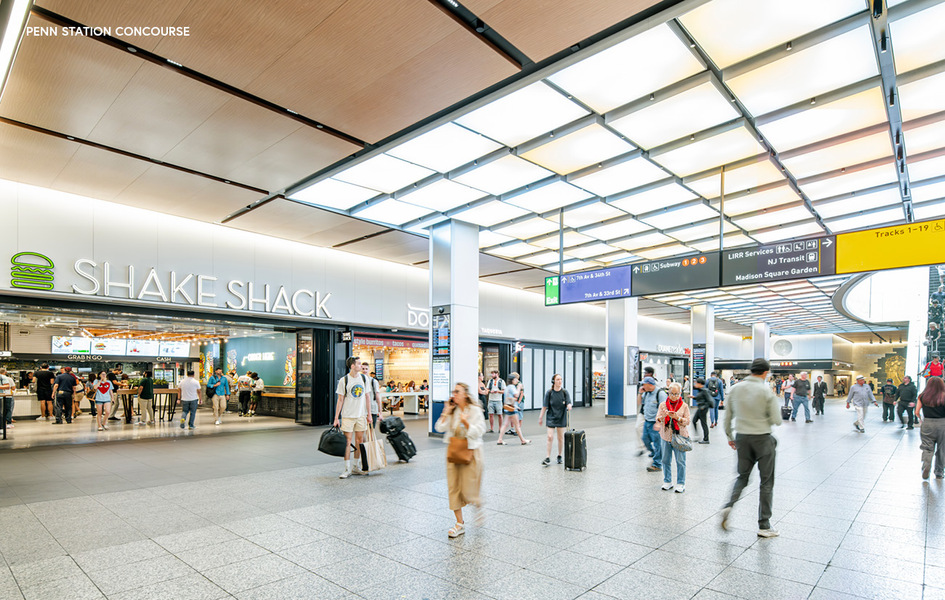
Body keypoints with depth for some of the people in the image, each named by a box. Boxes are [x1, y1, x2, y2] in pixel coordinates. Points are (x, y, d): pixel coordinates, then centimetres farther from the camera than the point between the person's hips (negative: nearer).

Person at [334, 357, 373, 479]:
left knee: (359, 441, 8)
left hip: (361, 415, 4)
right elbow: (340, 399, -3)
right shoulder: (344, 380, -6)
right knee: (347, 442, -3)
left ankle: (357, 467, 20)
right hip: (347, 415, -4)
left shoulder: (363, 378, 6)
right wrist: (336, 417, -6)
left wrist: (369, 414, 9)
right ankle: (347, 470, 5)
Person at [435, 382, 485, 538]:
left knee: (468, 489, -4)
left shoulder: (475, 410, -8)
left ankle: (478, 505, 30)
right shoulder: (452, 411, 7)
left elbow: (478, 432, -13)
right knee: (453, 488, 4)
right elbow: (440, 428, -1)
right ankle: (459, 523, 16)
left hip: (470, 452, -5)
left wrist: (465, 422, -25)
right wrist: (446, 412, -8)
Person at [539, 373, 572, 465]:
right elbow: (544, 406, -1)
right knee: (550, 437, -8)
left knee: (561, 438, 10)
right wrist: (541, 417, 2)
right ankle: (547, 458, -2)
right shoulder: (549, 393, -6)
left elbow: (568, 403, -8)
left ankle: (560, 456, 27)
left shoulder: (565, 392, -3)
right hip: (551, 418, -1)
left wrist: (569, 406, -32)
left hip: (561, 418, 1)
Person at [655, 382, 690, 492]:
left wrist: (677, 417, -19)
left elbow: (687, 421, -3)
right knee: (666, 460, 9)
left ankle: (681, 484, 13)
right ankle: (667, 482, 22)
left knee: (680, 461, 1)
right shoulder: (663, 404, 5)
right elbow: (658, 419, 2)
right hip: (666, 436, 2)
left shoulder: (684, 406, 1)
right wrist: (663, 416, -21)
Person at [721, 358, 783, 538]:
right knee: (767, 482, 10)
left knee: (742, 476, 17)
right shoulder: (767, 391, -13)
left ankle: (729, 505, -7)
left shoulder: (735, 389, 0)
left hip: (742, 438, 4)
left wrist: (730, 437, 17)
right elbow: (777, 420, -13)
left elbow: (728, 417, 5)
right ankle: (764, 526, 15)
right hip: (762, 439, -3)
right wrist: (772, 411, 9)